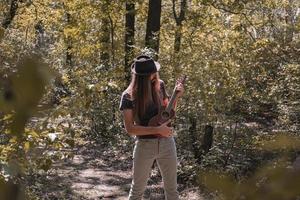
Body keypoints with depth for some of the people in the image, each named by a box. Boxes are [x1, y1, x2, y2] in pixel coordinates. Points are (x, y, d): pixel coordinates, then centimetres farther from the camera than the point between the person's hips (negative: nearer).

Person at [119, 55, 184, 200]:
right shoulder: (129, 96, -13)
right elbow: (129, 128, -16)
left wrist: (177, 96, -4)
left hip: (167, 143, 3)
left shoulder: (159, 85, 0)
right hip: (145, 145, -3)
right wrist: (157, 130, -22)